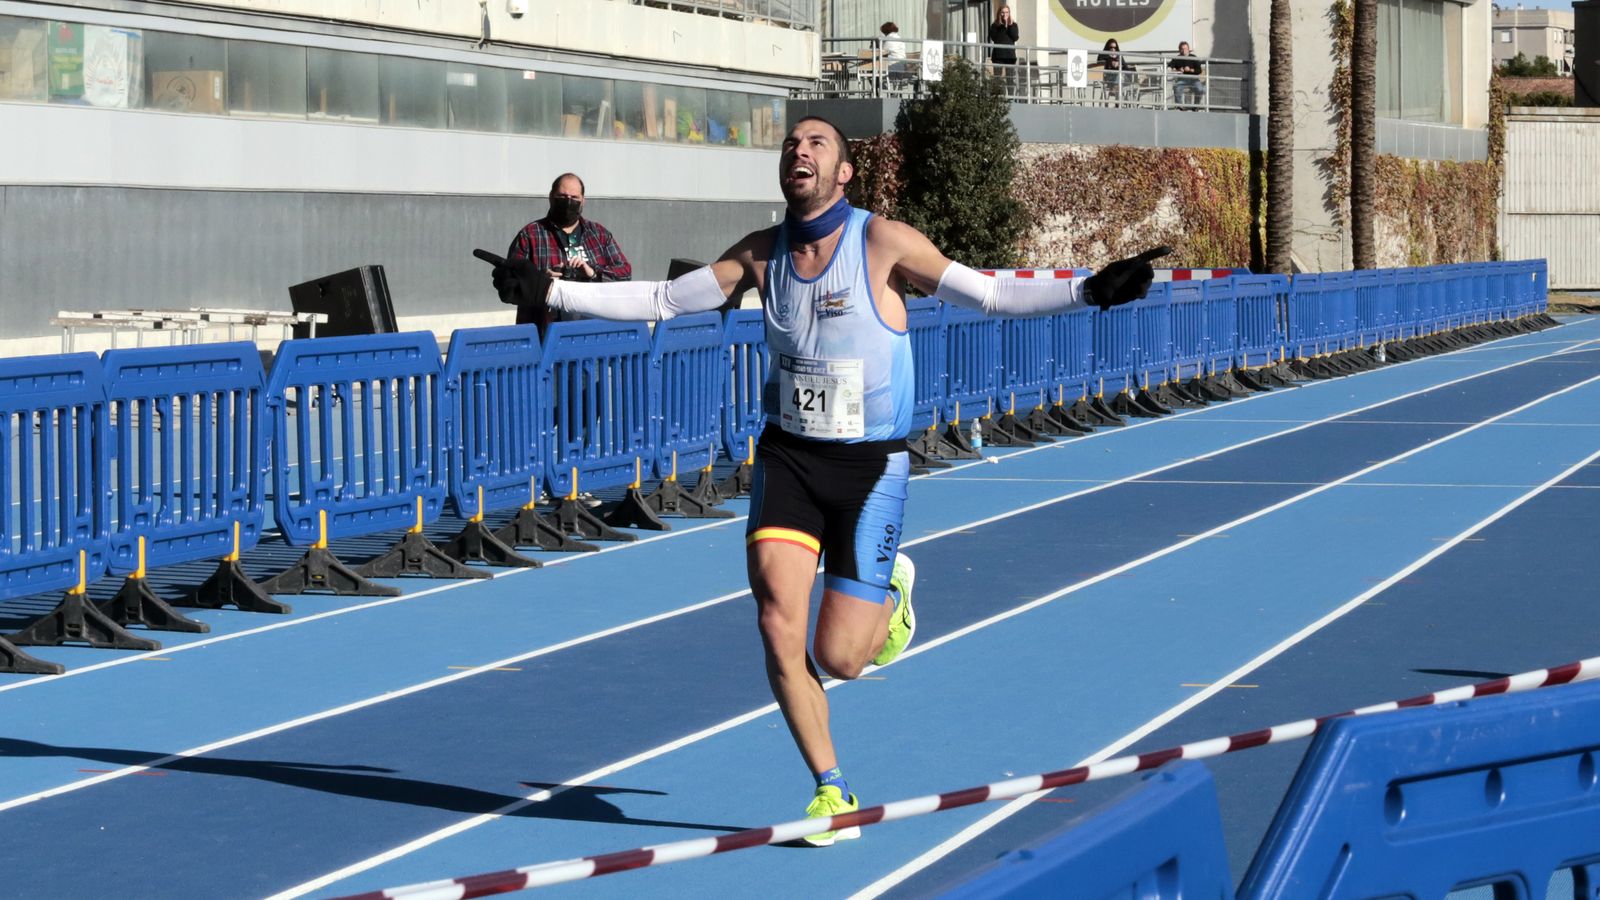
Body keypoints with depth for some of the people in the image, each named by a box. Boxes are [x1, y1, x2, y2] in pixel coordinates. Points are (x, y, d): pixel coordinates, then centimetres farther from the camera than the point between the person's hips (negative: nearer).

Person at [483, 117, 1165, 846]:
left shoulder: (883, 243, -11)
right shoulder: (760, 254, 1)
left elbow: (988, 294, -11)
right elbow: (660, 300, 7)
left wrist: (1087, 291, -23)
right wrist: (551, 292, 1)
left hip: (870, 466, -3)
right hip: (787, 458, 3)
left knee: (838, 657, -4)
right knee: (777, 627, -12)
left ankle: (890, 593, 33)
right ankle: (831, 790, 6)